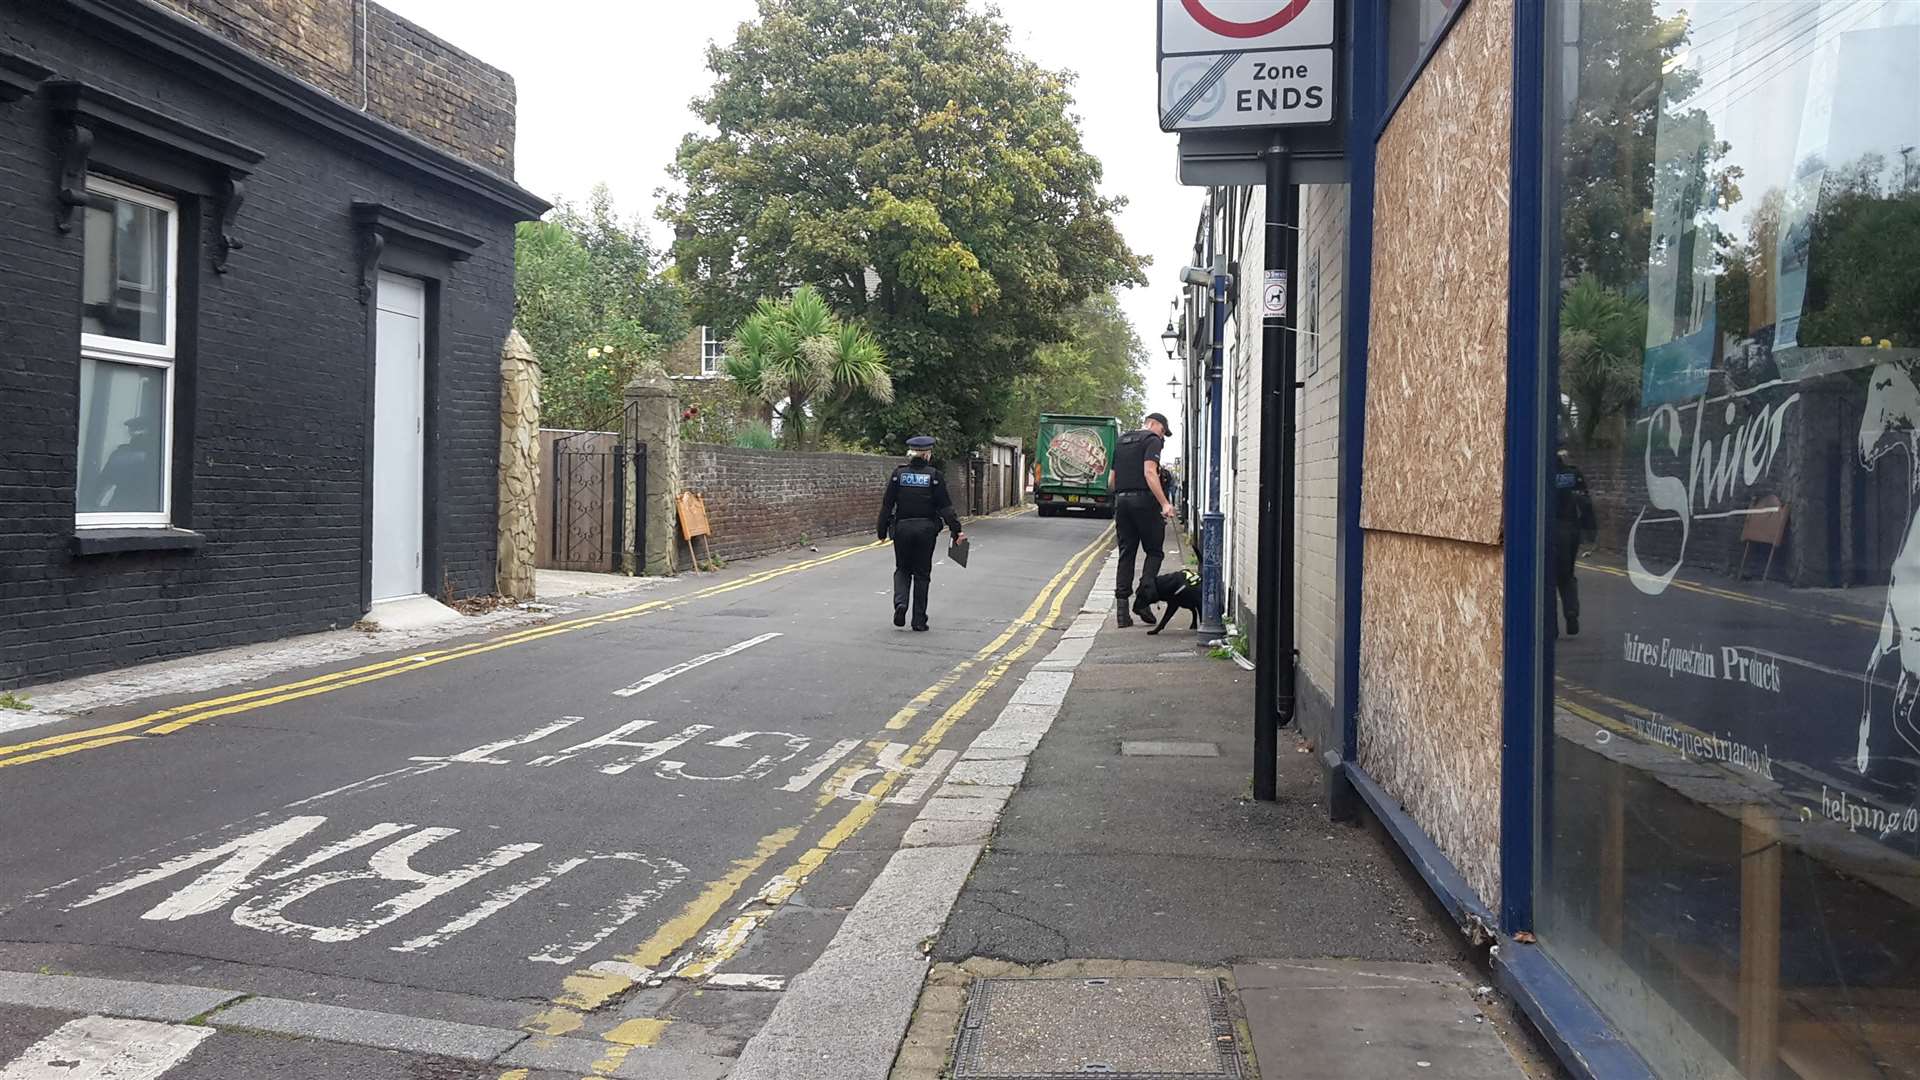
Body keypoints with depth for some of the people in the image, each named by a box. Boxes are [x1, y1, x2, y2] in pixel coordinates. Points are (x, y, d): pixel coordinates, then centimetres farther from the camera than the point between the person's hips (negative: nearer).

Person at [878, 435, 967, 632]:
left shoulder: (898, 473, -1)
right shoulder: (933, 475, -4)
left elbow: (887, 504, -1)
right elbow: (945, 506, -8)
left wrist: (882, 530, 6)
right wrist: (956, 530, -7)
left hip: (902, 528, 1)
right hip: (926, 529, -1)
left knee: (902, 569, 17)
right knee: (922, 573, 9)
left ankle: (900, 602, -9)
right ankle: (919, 619, 9)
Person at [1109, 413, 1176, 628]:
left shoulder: (1122, 441, 22)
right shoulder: (1152, 440, -2)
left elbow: (1111, 480, 23)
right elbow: (1149, 473, -17)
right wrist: (1164, 503, -21)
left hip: (1121, 500, 7)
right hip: (1143, 499, -7)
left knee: (1126, 553, 8)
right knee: (1154, 551, 4)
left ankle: (1121, 605, 3)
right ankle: (1143, 599, -8)